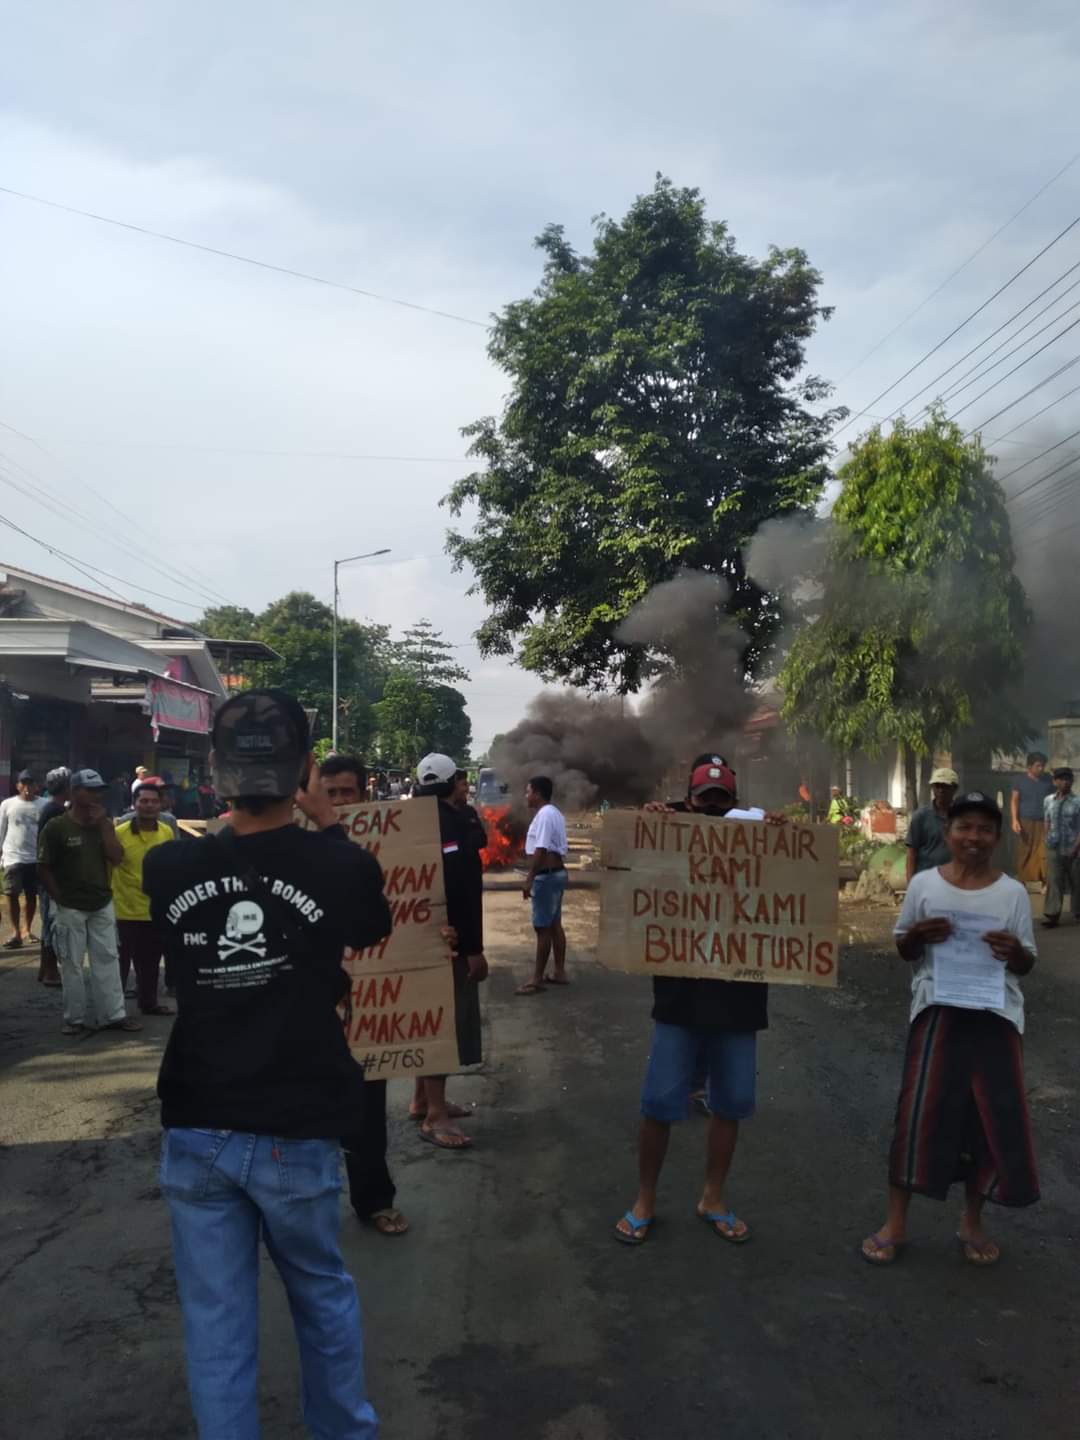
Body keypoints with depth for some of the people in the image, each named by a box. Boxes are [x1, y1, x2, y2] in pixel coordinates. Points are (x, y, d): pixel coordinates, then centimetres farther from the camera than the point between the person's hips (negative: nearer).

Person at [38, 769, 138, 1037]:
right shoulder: (56, 827, -9)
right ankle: (74, 1018, 15)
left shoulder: (103, 824, 6)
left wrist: (103, 824, -10)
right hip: (70, 908, -4)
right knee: (72, 964, 5)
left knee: (107, 960, 7)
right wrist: (60, 899, -8)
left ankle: (113, 1015, 13)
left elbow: (116, 857, -5)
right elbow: (43, 868, -6)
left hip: (102, 905, 5)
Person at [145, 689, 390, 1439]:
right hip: (295, 1131, -1)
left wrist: (238, 816, 15)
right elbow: (374, 929, 7)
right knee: (324, 1293, 21)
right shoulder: (340, 865, -15)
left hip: (196, 1130, 2)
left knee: (216, 1321, 14)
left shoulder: (167, 868, -8)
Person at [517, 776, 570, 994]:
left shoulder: (544, 815, -17)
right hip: (556, 873, 11)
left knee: (542, 927, -7)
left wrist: (529, 879, -23)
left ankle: (537, 980, -4)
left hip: (546, 875, -11)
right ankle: (559, 972, 20)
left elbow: (541, 850, -24)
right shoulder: (554, 813, 15)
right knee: (554, 925, 14)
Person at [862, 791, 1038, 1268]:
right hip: (938, 1010, -1)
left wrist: (1015, 952, -17)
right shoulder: (924, 884, 0)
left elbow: (1027, 965, 5)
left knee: (996, 1118, 6)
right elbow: (903, 950, 8)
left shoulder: (1013, 892, 1)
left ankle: (971, 1223, 26)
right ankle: (895, 1224, 11)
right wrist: (918, 935, -14)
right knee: (919, 1112, -2)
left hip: (996, 1017, 1)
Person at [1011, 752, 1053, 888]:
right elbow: (1014, 801, 0)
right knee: (1024, 853, 3)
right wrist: (1015, 820, -11)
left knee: (1044, 853, -5)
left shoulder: (1048, 780, 5)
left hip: (1044, 823, 1)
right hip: (1025, 822, -1)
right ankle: (1022, 881, 10)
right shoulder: (1020, 781, 0)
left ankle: (1045, 881, -3)